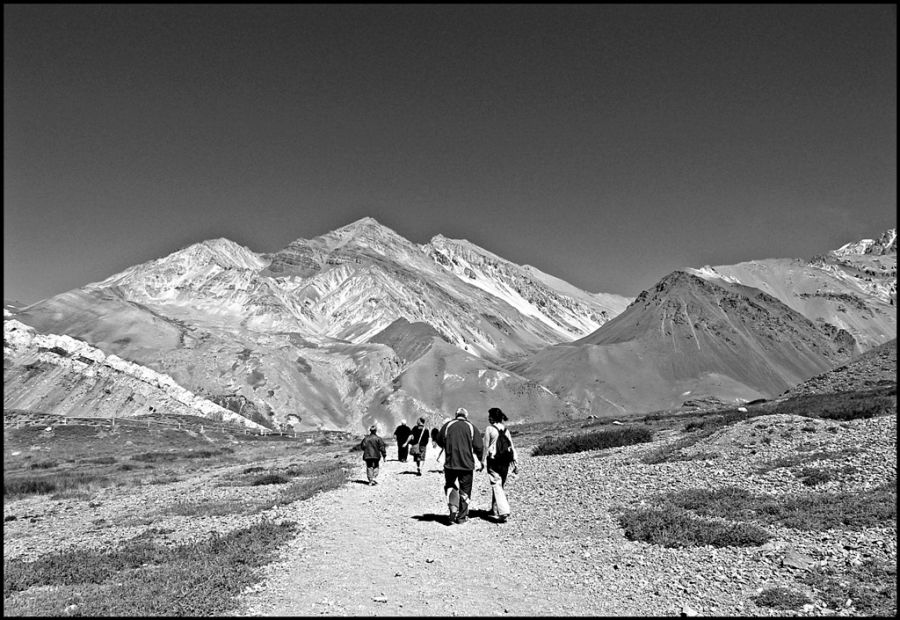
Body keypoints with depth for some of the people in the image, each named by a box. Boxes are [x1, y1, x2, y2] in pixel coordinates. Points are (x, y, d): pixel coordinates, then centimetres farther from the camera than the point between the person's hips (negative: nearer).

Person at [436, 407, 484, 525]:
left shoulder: (447, 426, 2)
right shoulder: (471, 427, 0)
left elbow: (439, 441, 11)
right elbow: (479, 446, -4)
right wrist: (480, 460, 11)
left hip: (450, 463, 0)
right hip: (467, 464, 0)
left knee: (450, 486, 15)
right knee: (465, 491, 11)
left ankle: (453, 509, -8)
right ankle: (462, 517, 15)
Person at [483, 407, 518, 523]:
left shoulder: (489, 429, -8)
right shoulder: (506, 429, 7)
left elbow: (486, 446, -7)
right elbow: (512, 446, 6)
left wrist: (482, 460, 0)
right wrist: (515, 462, 8)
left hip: (493, 460, -6)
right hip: (505, 461, 6)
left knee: (497, 486, -4)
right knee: (501, 485, 17)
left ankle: (504, 512, -14)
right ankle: (495, 510, 29)